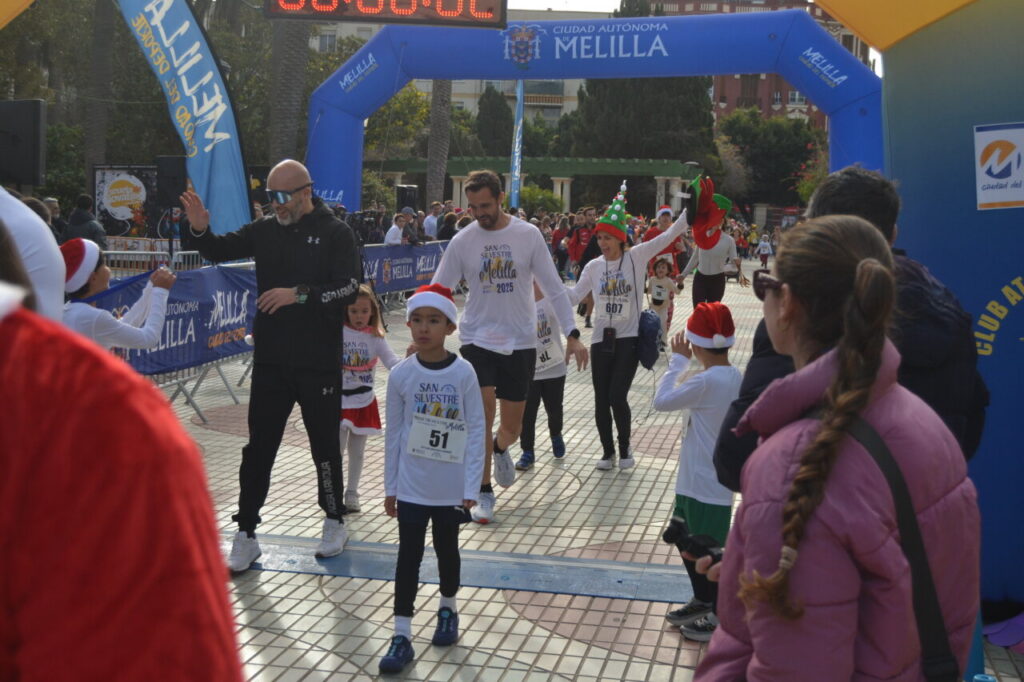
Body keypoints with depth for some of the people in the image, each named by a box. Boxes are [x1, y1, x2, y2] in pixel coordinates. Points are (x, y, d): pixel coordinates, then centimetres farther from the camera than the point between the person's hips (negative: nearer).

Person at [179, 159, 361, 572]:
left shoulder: (335, 234, -6)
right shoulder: (265, 231, 6)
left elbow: (349, 288, -15)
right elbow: (221, 250, 10)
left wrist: (299, 294, -25)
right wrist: (200, 231, -11)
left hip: (319, 363, -3)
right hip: (271, 361, 4)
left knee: (325, 445, 11)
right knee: (258, 449, 6)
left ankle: (334, 522, 30)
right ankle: (246, 535, 14)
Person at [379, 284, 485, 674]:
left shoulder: (464, 373, -10)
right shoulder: (401, 375, -6)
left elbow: (475, 432, -7)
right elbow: (393, 433, 1)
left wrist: (471, 487, -9)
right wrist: (390, 487, 3)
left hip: (451, 487, -1)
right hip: (411, 486, 1)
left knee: (447, 549, 16)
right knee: (409, 555, 3)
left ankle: (448, 609, 40)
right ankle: (402, 635, 9)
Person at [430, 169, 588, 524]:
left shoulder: (528, 235, -5)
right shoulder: (462, 241, -3)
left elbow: (553, 288, -3)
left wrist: (572, 334, -9)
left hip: (520, 342, 0)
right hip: (477, 339, 0)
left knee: (511, 427, 6)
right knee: (483, 412, -11)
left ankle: (499, 449, 43)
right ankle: (484, 493, 7)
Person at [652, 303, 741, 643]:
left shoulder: (706, 381, -24)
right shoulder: (733, 377, 4)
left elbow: (662, 400, -20)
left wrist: (678, 359, -12)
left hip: (706, 486, -9)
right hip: (696, 480, 9)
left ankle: (720, 617, 19)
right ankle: (702, 600, 39)